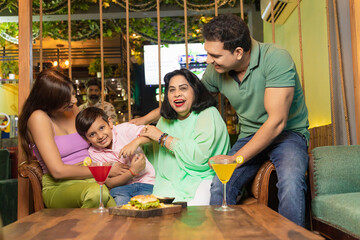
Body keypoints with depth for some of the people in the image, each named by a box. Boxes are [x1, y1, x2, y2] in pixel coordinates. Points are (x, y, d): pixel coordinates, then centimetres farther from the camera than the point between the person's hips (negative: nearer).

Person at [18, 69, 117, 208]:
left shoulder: (73, 110, 12)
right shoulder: (38, 117, -8)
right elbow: (58, 171, -14)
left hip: (90, 180, 4)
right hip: (57, 187, -4)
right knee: (95, 192, -37)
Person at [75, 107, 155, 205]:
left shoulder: (124, 130, -3)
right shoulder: (93, 154, -2)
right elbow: (110, 183, -7)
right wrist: (133, 171, -22)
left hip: (145, 182, 0)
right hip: (121, 187, 1)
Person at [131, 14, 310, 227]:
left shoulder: (275, 59, -22)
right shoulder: (216, 71, -5)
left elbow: (277, 121, -25)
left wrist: (236, 158, -22)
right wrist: (144, 120, 18)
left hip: (289, 133, -4)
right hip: (250, 136, 4)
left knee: (290, 182, -35)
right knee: (218, 187, -22)